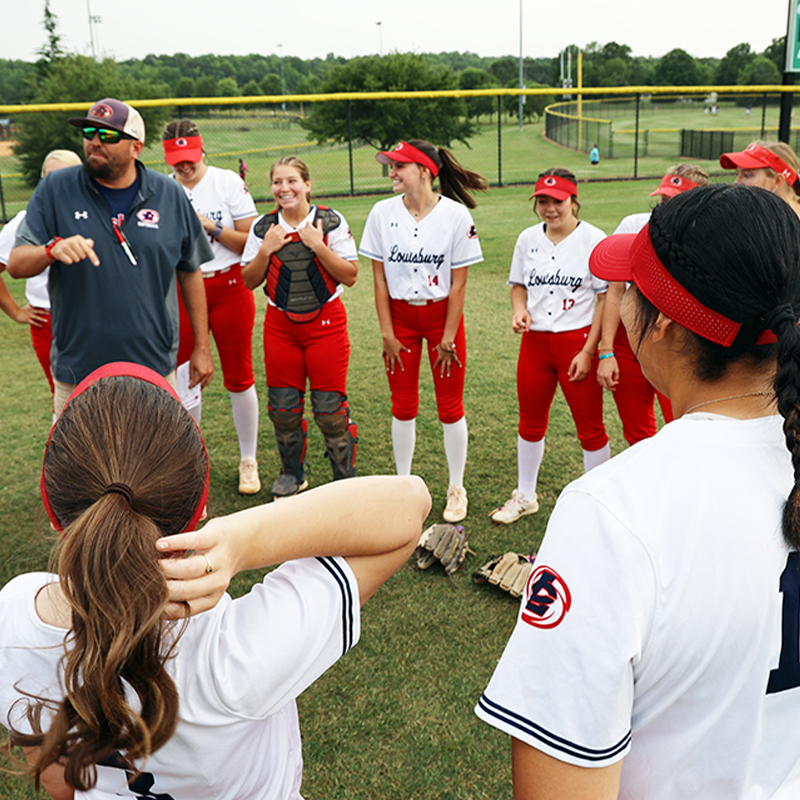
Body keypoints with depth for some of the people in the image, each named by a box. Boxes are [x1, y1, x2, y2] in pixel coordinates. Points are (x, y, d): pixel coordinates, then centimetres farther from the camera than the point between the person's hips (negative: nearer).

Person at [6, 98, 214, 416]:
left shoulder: (170, 195, 2)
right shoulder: (55, 190, 0)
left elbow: (190, 271, 8)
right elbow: (16, 264, -4)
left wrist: (201, 346, 8)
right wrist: (52, 249, -27)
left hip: (154, 368, 1)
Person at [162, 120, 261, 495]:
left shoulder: (228, 182, -3)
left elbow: (250, 241, -6)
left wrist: (212, 227, -17)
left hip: (228, 287, -2)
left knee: (238, 377, 2)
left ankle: (248, 461, 15)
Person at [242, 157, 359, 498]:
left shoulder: (331, 222, -4)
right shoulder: (263, 227, 3)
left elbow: (350, 276, -8)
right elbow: (249, 281, 5)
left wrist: (318, 246, -18)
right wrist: (266, 250, -10)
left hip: (325, 322, -3)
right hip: (280, 325, 3)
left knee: (330, 407, -2)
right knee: (283, 406, 8)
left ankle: (345, 479, 15)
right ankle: (292, 474, 30)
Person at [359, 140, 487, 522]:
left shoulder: (456, 214, -11)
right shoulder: (382, 212, -4)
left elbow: (458, 282, -9)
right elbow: (380, 278, -1)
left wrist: (447, 339, -10)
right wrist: (387, 334, -4)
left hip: (442, 313, -2)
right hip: (400, 315, 2)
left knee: (450, 407, 4)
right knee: (403, 407, 9)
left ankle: (456, 489, 21)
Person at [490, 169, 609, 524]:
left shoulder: (594, 239, -8)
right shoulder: (528, 238, 6)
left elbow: (607, 298, -9)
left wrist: (589, 352, -14)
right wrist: (519, 309, -6)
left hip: (578, 340, -4)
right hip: (535, 340, 5)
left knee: (590, 427, 3)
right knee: (530, 423, 15)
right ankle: (525, 495, 33)